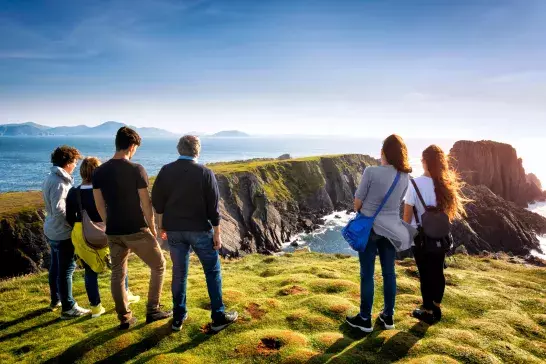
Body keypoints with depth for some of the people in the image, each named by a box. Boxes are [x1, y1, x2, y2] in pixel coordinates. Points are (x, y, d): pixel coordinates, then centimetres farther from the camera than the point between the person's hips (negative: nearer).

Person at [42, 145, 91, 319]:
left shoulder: (51, 178, 9)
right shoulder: (59, 182, -23)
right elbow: (59, 210, -26)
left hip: (52, 230, 10)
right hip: (62, 233, -10)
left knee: (56, 266, 21)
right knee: (66, 269, -1)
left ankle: (56, 300, 36)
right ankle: (68, 308, 8)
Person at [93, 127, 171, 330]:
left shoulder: (99, 172, 2)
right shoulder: (136, 169, -14)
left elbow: (99, 205, 7)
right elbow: (146, 203, -12)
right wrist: (152, 228, 1)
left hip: (113, 233, 5)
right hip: (137, 231, -5)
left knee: (117, 274, 16)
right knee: (158, 266, 13)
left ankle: (124, 318, 24)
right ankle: (152, 310, 17)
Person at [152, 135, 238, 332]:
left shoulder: (166, 171, 0)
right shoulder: (205, 173, -11)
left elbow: (157, 201, 5)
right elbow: (213, 207, -10)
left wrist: (161, 225, 17)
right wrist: (217, 233, -2)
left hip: (174, 230, 4)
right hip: (200, 230, -3)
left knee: (179, 273, 15)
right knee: (213, 271, 9)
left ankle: (178, 318, 23)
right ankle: (218, 317, 14)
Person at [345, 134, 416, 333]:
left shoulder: (371, 172, -18)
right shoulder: (404, 176, -2)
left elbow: (357, 201, -9)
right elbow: (398, 202, 10)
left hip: (369, 228, -5)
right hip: (391, 229, 5)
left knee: (367, 275, 6)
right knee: (389, 273, 15)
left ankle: (365, 319, 18)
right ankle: (388, 316, 28)